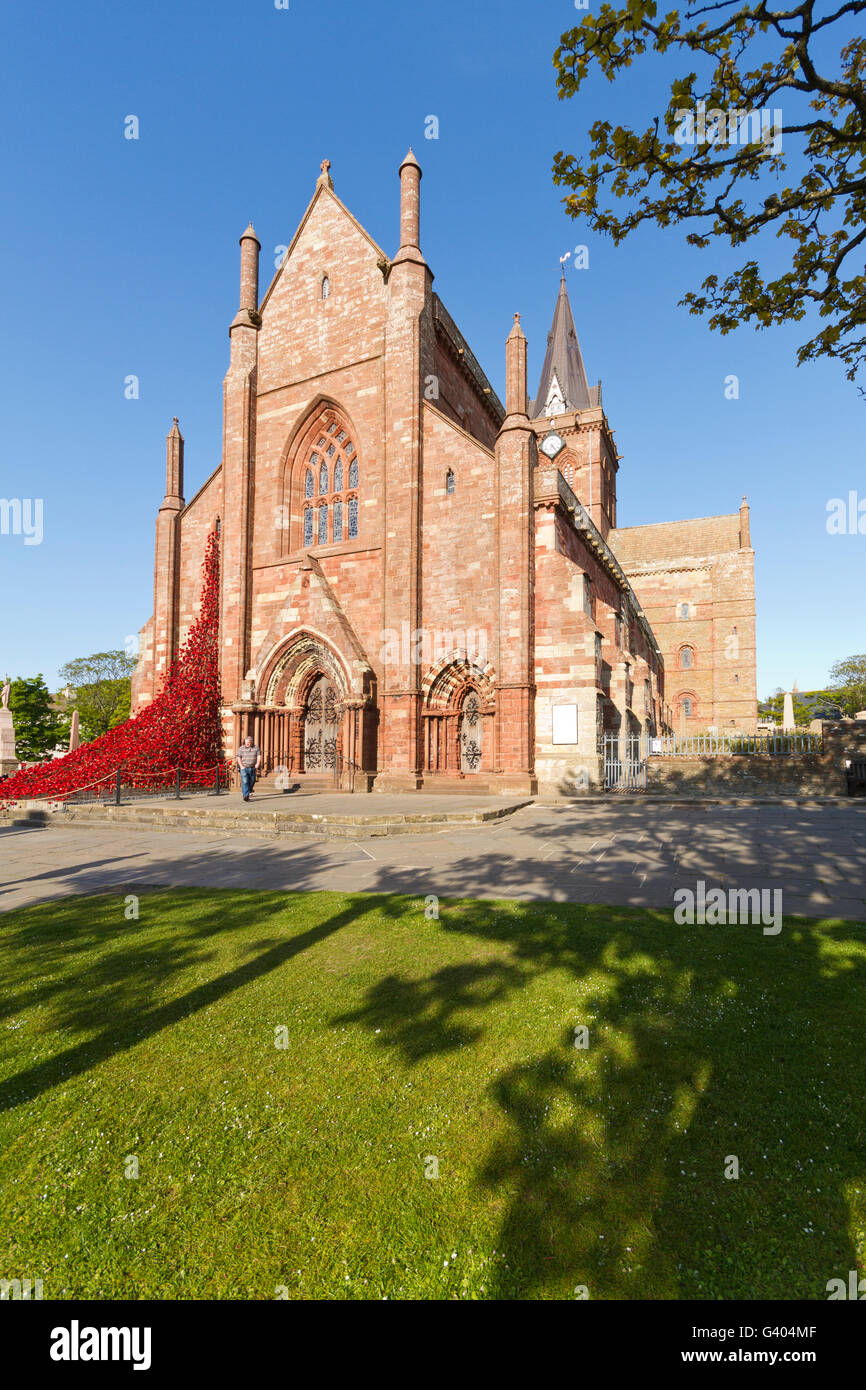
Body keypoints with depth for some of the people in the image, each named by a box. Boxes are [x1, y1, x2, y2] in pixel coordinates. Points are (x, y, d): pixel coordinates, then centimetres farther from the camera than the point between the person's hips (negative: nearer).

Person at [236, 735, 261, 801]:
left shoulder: (256, 748, 3)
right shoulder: (241, 748, 1)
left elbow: (259, 757, -2)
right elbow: (239, 758, -1)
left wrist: (257, 764, -16)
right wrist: (241, 766, -12)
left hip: (253, 768, 2)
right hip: (244, 768, -2)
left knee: (252, 781, 13)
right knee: (244, 781, -15)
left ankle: (249, 791, 40)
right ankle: (246, 795, -21)